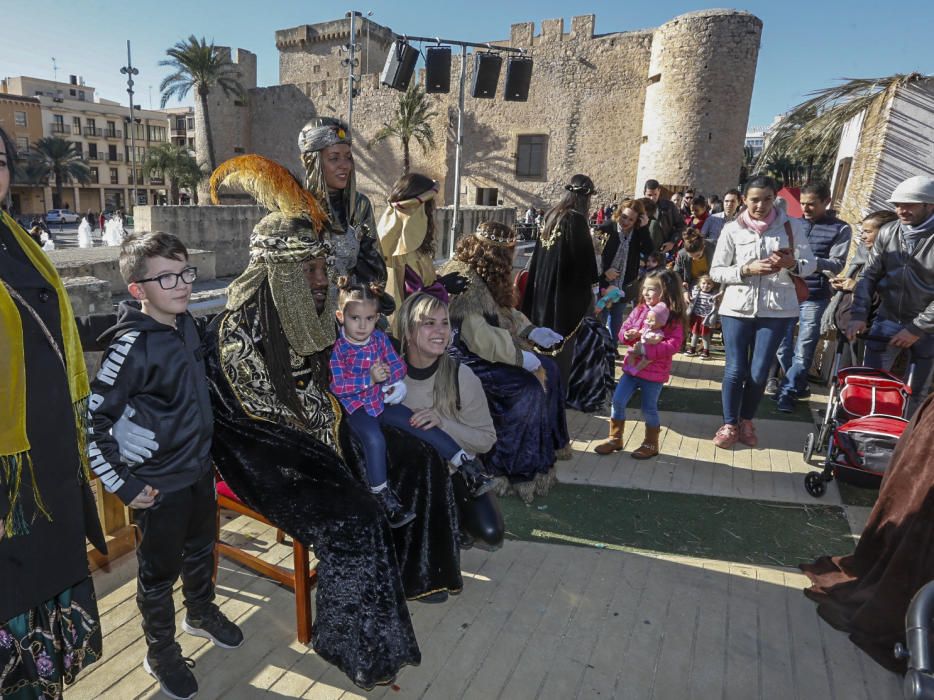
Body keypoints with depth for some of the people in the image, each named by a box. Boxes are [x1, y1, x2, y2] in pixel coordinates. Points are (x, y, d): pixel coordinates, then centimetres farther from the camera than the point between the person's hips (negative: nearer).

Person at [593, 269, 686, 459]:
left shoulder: (673, 318, -11)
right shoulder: (640, 309, 5)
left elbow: (673, 345, -18)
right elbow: (624, 330, 9)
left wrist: (650, 348, -25)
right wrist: (628, 335, -14)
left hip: (654, 372, -5)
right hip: (632, 366, 5)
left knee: (649, 408, 6)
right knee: (617, 401, 4)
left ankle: (651, 444, 27)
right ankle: (615, 438, 21)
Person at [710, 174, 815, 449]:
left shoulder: (791, 225, 3)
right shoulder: (732, 229, 0)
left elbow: (810, 264, 2)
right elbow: (716, 271, 0)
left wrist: (792, 264, -20)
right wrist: (747, 269, -16)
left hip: (777, 308, 1)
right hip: (738, 307, -1)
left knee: (759, 372, 3)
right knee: (735, 369, 1)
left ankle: (747, 421, 26)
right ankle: (729, 424, 18)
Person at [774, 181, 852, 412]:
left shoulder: (840, 229, 0)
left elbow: (836, 265, -8)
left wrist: (808, 259, -26)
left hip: (814, 297, -3)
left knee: (803, 351, -2)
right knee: (783, 347, 8)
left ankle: (786, 392, 9)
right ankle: (798, 386, 26)